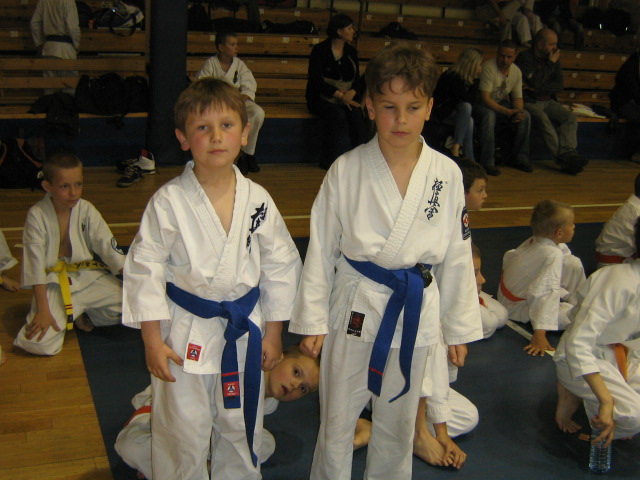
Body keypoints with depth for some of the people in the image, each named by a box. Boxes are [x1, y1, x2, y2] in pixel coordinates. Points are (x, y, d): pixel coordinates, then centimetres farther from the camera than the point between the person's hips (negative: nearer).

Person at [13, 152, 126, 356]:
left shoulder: (86, 210, -5)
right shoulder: (37, 215, -14)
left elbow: (109, 247, -5)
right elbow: (35, 264, -15)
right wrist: (43, 310, -18)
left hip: (89, 278, 3)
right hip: (53, 286, -3)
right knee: (37, 343, -22)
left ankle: (83, 315, 9)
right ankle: (64, 317, 10)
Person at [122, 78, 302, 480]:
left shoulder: (258, 201, -4)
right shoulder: (169, 202, -12)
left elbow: (281, 267, 4)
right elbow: (145, 267, -8)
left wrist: (273, 333, 6)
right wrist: (153, 340, -9)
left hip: (245, 329, 3)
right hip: (186, 333, -2)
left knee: (242, 429, 18)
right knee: (182, 435, 7)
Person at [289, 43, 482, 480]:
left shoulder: (447, 174, -5)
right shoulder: (346, 171, -10)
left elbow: (457, 255, 3)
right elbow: (321, 249, -4)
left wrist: (459, 327, 7)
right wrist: (312, 320, -2)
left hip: (416, 314, 2)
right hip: (355, 310, -1)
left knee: (398, 425, 19)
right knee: (337, 423, 12)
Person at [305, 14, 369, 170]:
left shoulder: (351, 52, 15)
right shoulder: (320, 50, -1)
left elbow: (357, 80, 11)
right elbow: (316, 80, -11)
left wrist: (351, 93, -14)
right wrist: (340, 95, -21)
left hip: (347, 98, 4)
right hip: (322, 98, -4)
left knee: (358, 116, -28)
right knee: (338, 115, -35)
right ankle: (329, 161, -23)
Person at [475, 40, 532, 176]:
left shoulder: (516, 71, 0)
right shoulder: (488, 68, -22)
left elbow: (517, 98, 5)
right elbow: (485, 98, -28)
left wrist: (519, 111, -20)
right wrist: (508, 112, -35)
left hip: (501, 103, 6)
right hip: (481, 104, -6)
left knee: (525, 116, -15)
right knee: (489, 115, -39)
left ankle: (520, 159, -4)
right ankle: (487, 162, -34)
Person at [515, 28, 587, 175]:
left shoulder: (553, 58, 11)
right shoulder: (524, 58, -7)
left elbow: (560, 86, 4)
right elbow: (535, 82, -19)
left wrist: (536, 88, -9)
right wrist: (550, 63, -11)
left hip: (548, 101, 6)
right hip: (529, 102, -6)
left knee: (571, 117, -18)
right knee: (543, 119, -33)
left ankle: (567, 153, -34)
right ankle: (564, 158, -35)